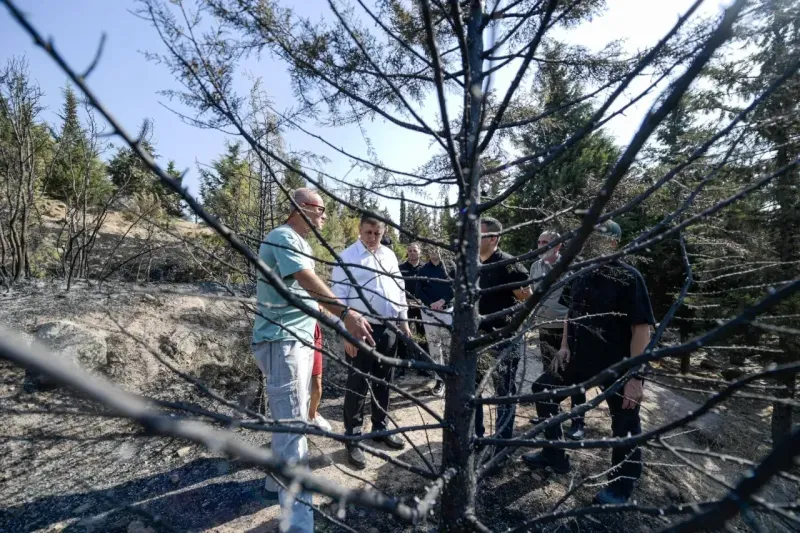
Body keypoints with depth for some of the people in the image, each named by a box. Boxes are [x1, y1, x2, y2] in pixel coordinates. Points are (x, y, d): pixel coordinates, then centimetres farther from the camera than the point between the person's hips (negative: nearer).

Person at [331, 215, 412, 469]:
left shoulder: (390, 256, 10)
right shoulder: (347, 257, -8)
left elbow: (399, 288, 16)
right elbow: (339, 296, -12)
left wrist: (404, 321, 13)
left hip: (389, 328, 6)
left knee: (383, 382, 17)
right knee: (358, 386, 1)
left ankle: (380, 428, 34)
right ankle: (353, 439, 15)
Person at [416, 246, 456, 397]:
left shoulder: (450, 265, 5)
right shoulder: (423, 270, 8)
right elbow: (419, 291, 3)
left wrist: (443, 300, -14)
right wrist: (430, 303, -12)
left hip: (448, 310, -1)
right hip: (429, 311, 2)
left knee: (450, 345, -6)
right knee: (434, 346, 3)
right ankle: (439, 379, 10)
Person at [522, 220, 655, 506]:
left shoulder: (628, 277, -17)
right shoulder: (580, 275, 2)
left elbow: (641, 328, -19)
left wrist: (635, 377, -23)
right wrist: (564, 346, 8)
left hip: (617, 367, -7)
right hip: (579, 358, 7)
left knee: (625, 427, 6)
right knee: (542, 389, 13)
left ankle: (619, 489, 31)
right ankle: (555, 454, 31)